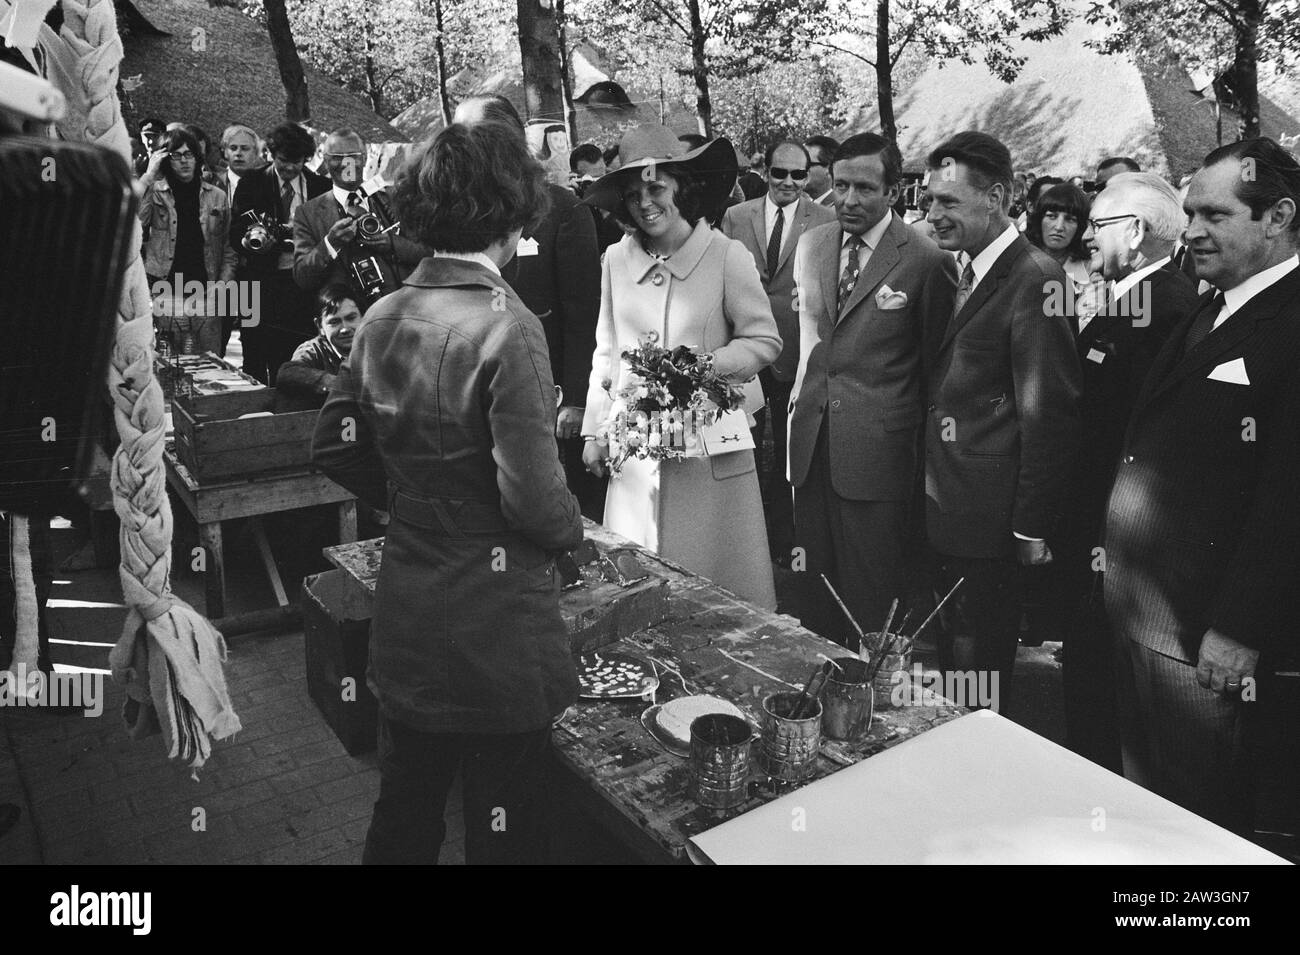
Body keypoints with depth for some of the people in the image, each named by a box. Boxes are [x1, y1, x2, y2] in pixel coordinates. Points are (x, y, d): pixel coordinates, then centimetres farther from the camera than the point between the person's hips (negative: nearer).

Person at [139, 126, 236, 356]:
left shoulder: (216, 196, 11)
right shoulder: (154, 193, 5)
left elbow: (228, 249, 12)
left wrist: (222, 285, -2)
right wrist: (149, 175, -10)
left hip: (206, 298, 2)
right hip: (164, 297, -1)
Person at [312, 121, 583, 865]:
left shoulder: (383, 319, 1)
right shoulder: (506, 328, -19)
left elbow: (336, 448, 7)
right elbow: (533, 497, -22)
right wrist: (574, 531, -2)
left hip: (404, 624, 7)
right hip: (495, 629, -7)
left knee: (404, 812, 23)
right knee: (502, 828, 12)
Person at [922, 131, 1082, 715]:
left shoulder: (1034, 279, -16)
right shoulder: (964, 273, 11)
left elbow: (1049, 414, -17)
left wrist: (1032, 528, -15)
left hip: (988, 517, -8)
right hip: (944, 511, 8)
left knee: (979, 670, 6)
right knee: (952, 658, 19)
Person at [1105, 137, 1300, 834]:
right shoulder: (1206, 314, 13)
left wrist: (1238, 630, -20)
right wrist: (1115, 541, 10)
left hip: (1206, 636, -8)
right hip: (1136, 615, 8)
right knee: (1143, 809, 23)